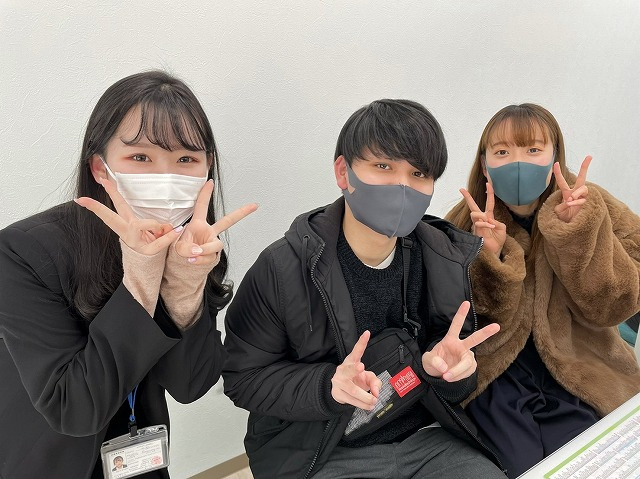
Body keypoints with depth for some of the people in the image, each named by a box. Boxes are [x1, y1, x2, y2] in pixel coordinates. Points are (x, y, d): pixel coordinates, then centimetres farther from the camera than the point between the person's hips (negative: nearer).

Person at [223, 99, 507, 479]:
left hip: (426, 440, 4)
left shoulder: (448, 262, -4)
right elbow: (244, 379, -9)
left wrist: (447, 368, -17)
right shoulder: (284, 269, -16)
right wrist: (328, 386, -24)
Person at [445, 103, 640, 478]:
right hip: (498, 377, -1)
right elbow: (481, 332, -12)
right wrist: (490, 258, -29)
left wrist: (578, 229, -27)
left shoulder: (594, 209, -5)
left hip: (578, 374, 2)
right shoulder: (463, 224, -8)